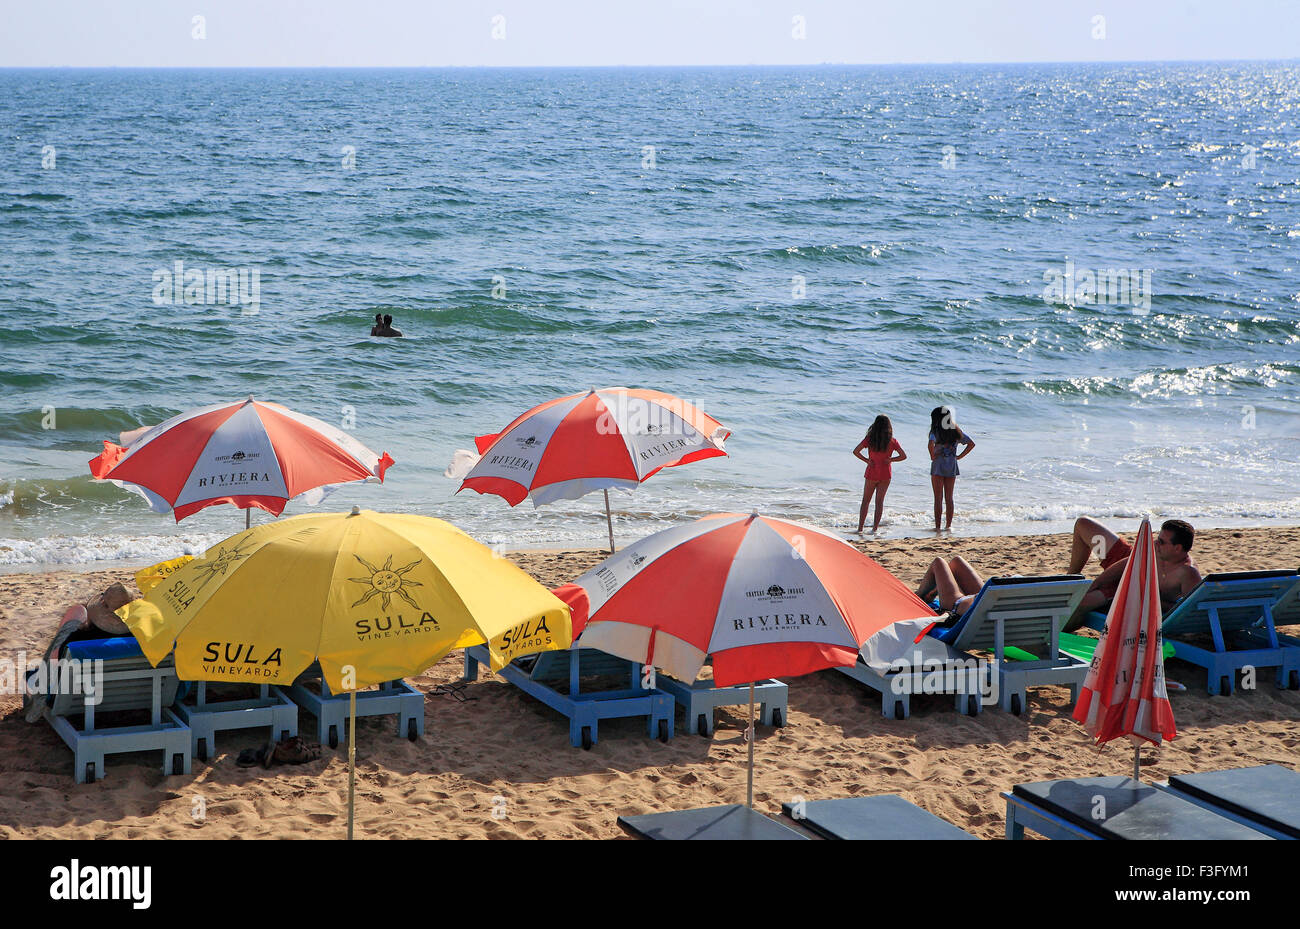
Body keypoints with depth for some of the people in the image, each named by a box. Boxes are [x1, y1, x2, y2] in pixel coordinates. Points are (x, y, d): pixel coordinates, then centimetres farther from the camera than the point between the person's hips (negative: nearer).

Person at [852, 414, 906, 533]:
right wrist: (890, 460, -1)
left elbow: (856, 451, -12)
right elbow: (903, 456, -6)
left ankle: (860, 528, 6)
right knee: (880, 501, 9)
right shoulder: (892, 441, -5)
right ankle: (875, 528, 7)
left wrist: (866, 460, -5)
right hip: (886, 474, 1)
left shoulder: (869, 439, -7)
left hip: (872, 473, -1)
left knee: (865, 500, 10)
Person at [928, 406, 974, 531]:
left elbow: (931, 444, -30)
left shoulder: (936, 431, -11)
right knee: (949, 498, 13)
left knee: (938, 498, 1)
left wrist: (932, 456, -13)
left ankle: (937, 526, -1)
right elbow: (972, 444, 7)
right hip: (952, 467, 5)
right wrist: (959, 456, 7)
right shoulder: (956, 431, 5)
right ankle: (948, 525, 16)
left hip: (938, 466, -5)